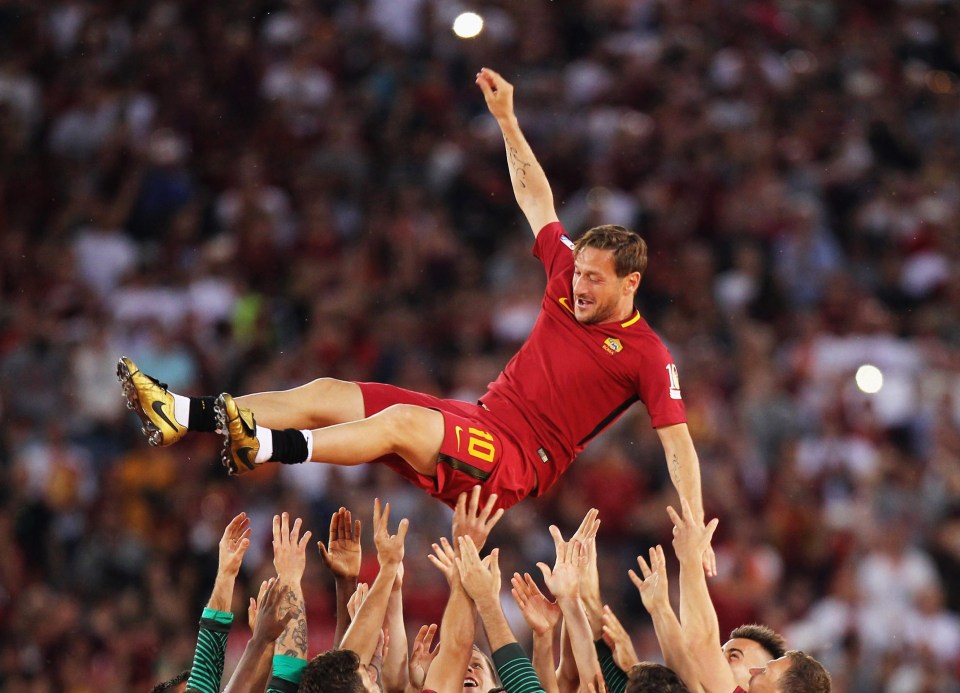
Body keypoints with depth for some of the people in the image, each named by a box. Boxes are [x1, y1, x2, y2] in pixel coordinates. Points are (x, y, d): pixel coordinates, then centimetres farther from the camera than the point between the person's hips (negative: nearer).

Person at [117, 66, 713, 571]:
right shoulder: (570, 284, 9)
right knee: (325, 395, -7)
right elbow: (535, 199, 19)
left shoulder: (647, 355, -9)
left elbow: (679, 440, -12)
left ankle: (266, 448, -51)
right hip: (479, 419, 7)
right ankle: (181, 416, -16)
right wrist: (506, 119, 17)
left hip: (520, 465, -7)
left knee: (400, 420, -34)